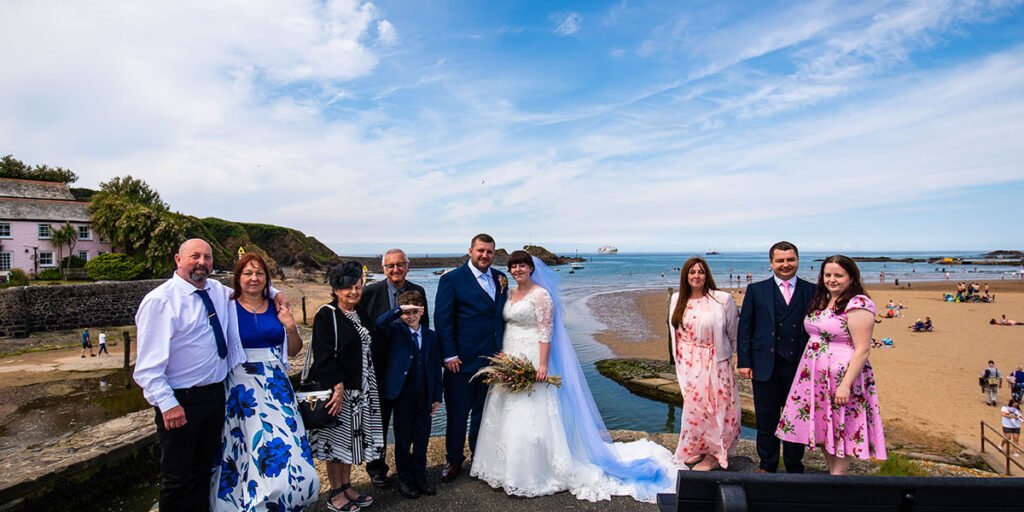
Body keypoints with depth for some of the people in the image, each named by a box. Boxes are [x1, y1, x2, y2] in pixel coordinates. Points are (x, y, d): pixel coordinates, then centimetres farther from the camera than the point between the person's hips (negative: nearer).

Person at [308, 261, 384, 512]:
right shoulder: (326, 315, -13)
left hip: (360, 388, 7)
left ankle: (347, 487, 28)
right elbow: (323, 355, -18)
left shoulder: (360, 314, 9)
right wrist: (338, 387, -22)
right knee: (337, 438, 5)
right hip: (336, 387, -7)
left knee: (352, 437, 14)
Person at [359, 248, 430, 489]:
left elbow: (424, 327, 6)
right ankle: (377, 467, 29)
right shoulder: (370, 292, -10)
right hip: (380, 366, -2)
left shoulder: (418, 291, -1)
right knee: (379, 418, 12)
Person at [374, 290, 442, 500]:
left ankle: (420, 474, 30)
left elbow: (436, 368, 7)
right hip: (402, 393, -3)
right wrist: (399, 309, -31)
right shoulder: (396, 330, -4)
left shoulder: (431, 336, 6)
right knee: (403, 437, 9)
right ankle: (404, 477, 25)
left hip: (424, 395, 3)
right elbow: (380, 323, -27)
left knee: (422, 437, 12)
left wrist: (437, 396, 6)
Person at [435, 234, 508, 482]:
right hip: (462, 360, -4)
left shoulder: (501, 279, 7)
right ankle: (454, 460, 28)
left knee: (483, 411, 18)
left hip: (492, 359, 4)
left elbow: (503, 316, 11)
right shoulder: (452, 280, -8)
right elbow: (443, 320, -10)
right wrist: (449, 355, -13)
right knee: (457, 412, 9)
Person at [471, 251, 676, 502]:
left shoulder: (540, 295, -11)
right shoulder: (509, 295, 11)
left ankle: (534, 474, 11)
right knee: (507, 414, 13)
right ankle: (509, 469, 29)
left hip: (531, 362, -8)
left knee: (531, 417, -4)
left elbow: (545, 333, -15)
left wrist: (542, 365, -22)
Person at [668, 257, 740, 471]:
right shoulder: (677, 300, 3)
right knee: (693, 404, 10)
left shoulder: (722, 299, -10)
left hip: (714, 362, -3)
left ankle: (713, 455, 19)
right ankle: (698, 449, 27)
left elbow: (734, 331, 0)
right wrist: (679, 360, 17)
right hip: (688, 363, 4)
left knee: (714, 406, 3)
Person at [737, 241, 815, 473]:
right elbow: (745, 328, 2)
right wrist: (744, 362, -4)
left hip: (800, 366, 0)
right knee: (766, 420, 10)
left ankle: (794, 468, 28)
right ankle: (767, 466, 26)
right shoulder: (756, 290, 3)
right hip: (766, 365, 0)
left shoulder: (812, 291, 4)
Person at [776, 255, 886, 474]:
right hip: (815, 377, 8)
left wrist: (846, 384, -23)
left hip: (842, 377, -8)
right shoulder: (822, 301, 10)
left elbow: (862, 349, -19)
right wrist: (808, 370, 10)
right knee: (823, 426, 16)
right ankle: (832, 471, 31)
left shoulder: (858, 305, -16)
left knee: (841, 429, 6)